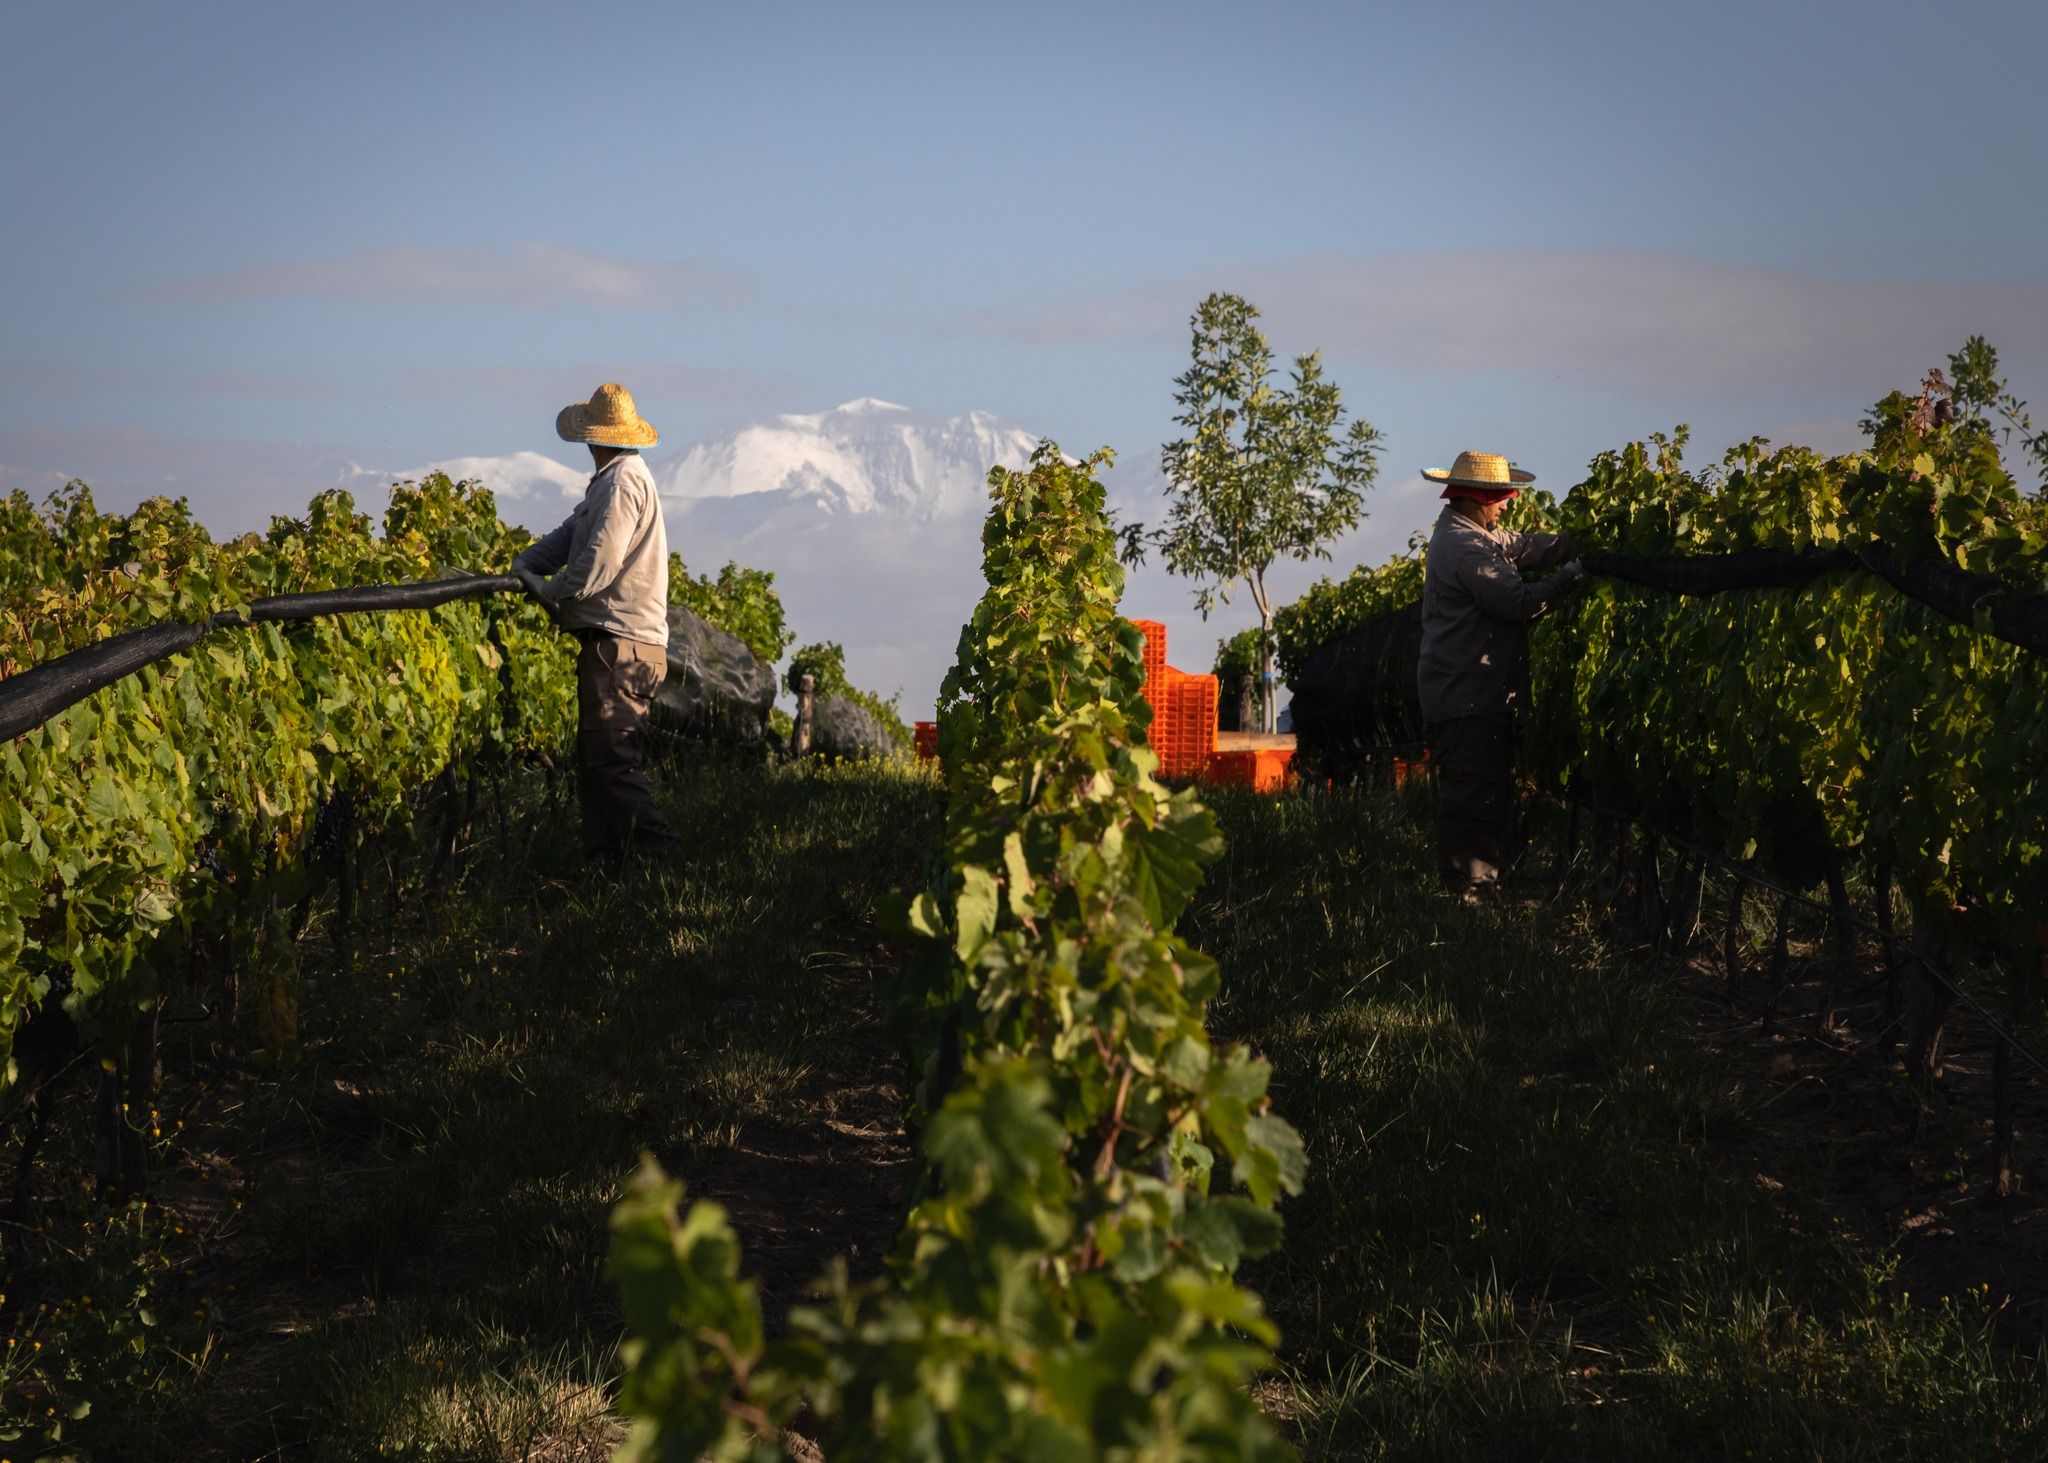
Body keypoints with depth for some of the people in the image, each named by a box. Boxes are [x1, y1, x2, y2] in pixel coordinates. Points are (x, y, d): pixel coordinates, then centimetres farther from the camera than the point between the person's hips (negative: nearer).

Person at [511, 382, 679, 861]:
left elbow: (598, 563, -20)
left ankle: (660, 853, -21)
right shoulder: (610, 481, 22)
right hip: (623, 645, 11)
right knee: (593, 763, 13)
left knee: (611, 762, -16)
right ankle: (606, 860, 14)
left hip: (619, 647, -11)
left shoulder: (623, 481, -11)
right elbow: (570, 534, 19)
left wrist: (546, 592, -8)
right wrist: (524, 564, 3)